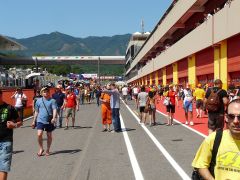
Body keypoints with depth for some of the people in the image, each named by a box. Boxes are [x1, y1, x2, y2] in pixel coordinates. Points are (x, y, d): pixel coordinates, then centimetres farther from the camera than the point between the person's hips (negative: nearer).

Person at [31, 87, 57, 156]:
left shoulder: (52, 101, 0)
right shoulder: (38, 101, 8)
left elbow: (54, 110, -11)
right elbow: (36, 111, 15)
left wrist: (54, 118, -27)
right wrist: (34, 121, 16)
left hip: (49, 121, -1)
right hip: (40, 120, 1)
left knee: (49, 136, 9)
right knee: (39, 134, -13)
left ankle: (48, 150, 25)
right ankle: (41, 149, 8)